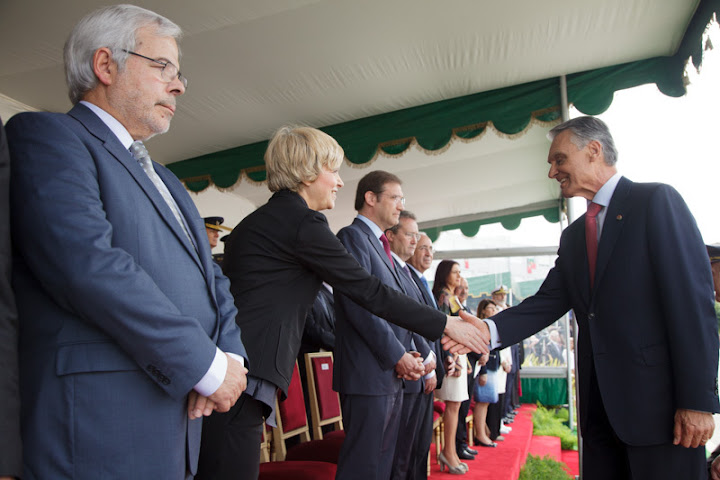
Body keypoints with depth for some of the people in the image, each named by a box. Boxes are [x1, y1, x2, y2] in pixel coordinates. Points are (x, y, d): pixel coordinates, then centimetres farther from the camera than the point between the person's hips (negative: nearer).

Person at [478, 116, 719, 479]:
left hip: (659, 402, -6)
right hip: (600, 408, 6)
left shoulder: (657, 201, -5)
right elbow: (547, 303, 5)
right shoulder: (573, 236, 16)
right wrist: (491, 330, -13)